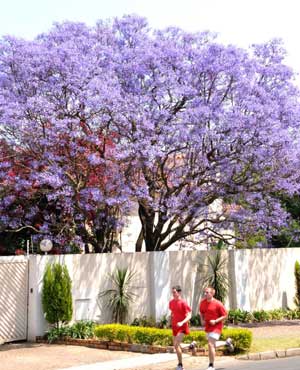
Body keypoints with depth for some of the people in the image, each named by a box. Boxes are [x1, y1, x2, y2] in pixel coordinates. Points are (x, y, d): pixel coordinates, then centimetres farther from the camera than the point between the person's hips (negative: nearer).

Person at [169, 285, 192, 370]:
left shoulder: (183, 303, -15)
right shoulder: (171, 302, 5)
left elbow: (189, 316, -18)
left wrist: (182, 323, -32)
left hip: (182, 327, -7)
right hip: (174, 327, 7)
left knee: (176, 344, -18)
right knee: (176, 345, 14)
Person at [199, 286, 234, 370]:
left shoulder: (218, 304, -17)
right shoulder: (202, 302, 0)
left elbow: (225, 315, -11)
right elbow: (201, 313, 17)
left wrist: (215, 321, -22)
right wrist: (202, 320, -1)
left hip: (216, 327, -7)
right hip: (207, 327, 7)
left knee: (211, 345, -14)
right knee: (213, 345, 17)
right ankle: (227, 342, 43)